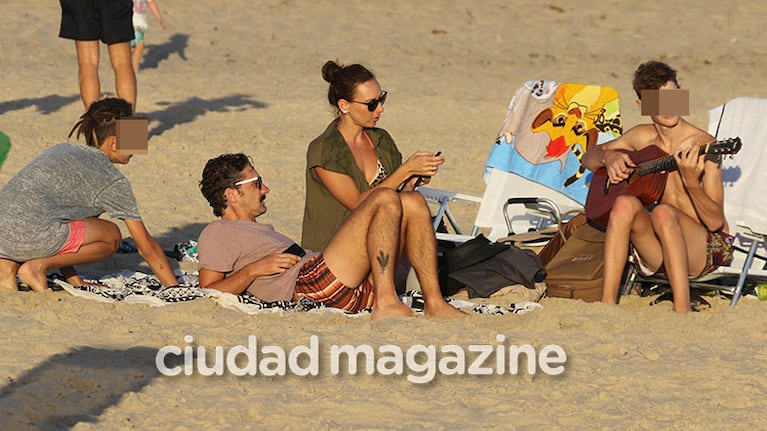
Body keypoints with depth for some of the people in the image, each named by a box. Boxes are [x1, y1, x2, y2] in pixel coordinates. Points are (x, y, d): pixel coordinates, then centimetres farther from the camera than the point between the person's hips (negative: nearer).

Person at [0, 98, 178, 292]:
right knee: (111, 236, 13)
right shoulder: (113, 181, 6)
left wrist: (76, 282, 33)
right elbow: (147, 247, 9)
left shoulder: (61, 150, 26)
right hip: (29, 237, -7)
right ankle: (38, 265, -1)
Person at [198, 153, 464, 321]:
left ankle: (434, 304, -10)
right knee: (385, 199, -18)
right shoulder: (217, 234, 8)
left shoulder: (262, 231, 37)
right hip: (312, 283, -9)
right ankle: (386, 304, -29)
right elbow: (208, 294, -6)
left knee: (412, 203, 1)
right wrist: (253, 269, -15)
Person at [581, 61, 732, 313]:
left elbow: (716, 221, -15)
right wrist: (608, 156, -2)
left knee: (663, 212, -34)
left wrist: (691, 182, -33)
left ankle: (682, 312, -39)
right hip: (657, 254, 4)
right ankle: (608, 303, -28)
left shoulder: (702, 145, -10)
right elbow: (588, 158, 22)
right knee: (625, 203, -24)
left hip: (707, 250, -4)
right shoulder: (642, 137, 6)